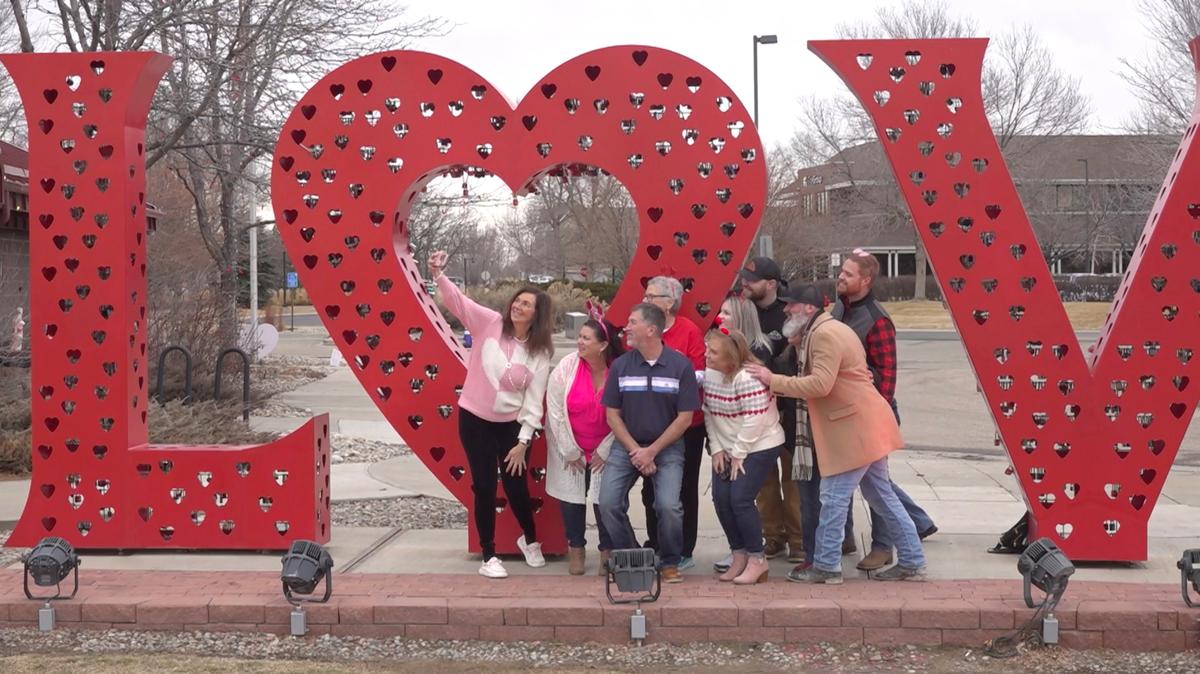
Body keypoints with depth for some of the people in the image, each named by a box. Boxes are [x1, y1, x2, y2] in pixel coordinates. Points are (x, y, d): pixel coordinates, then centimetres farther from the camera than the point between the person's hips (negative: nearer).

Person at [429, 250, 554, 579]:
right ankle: (489, 556, 14)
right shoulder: (490, 323, -7)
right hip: (474, 419, -1)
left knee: (516, 486, 6)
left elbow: (534, 401, -7)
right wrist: (438, 274, -36)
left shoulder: (540, 353, -6)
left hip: (511, 424, 1)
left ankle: (530, 540, 35)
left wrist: (523, 442, -10)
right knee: (485, 487, 1)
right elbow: (457, 300, -18)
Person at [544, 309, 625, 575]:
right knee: (571, 497, 7)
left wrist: (604, 451, -7)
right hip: (569, 448, 1)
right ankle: (576, 549, 25)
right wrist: (570, 451, -8)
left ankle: (607, 553, 17)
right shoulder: (567, 366, -17)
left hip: (603, 450, 0)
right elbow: (555, 410, -12)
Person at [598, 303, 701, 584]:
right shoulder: (620, 365, -2)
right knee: (608, 503, -12)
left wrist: (652, 451, -11)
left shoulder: (680, 365, -9)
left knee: (669, 506, -20)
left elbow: (685, 417, -7)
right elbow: (612, 414, 2)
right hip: (627, 445, 3)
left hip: (667, 447, -2)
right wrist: (635, 451, -8)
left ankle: (670, 564, 5)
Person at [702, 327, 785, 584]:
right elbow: (709, 414, 7)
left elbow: (755, 420, -24)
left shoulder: (747, 377, -23)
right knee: (721, 498, -1)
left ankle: (757, 559, 2)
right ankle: (739, 555, 15)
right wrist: (717, 449, 0)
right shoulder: (709, 374, 1)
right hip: (726, 448, 7)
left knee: (740, 499, -14)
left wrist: (738, 454, -17)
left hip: (760, 446, -7)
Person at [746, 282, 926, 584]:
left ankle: (826, 566, 5)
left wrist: (774, 380, -18)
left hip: (855, 429, -11)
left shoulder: (824, 334, -16)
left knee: (834, 497, -4)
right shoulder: (831, 329, 18)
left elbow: (820, 384, -24)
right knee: (882, 496, 15)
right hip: (864, 426, 11)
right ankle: (912, 562, 20)